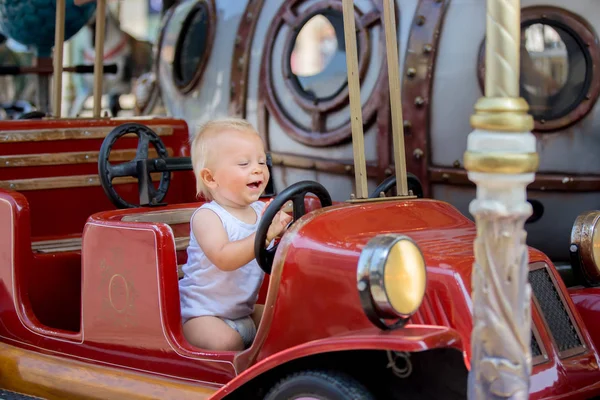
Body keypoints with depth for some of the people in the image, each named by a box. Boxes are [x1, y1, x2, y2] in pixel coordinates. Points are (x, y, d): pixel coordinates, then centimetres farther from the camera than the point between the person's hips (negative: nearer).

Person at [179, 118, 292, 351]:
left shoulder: (262, 210, 3)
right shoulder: (207, 216, -17)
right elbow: (224, 259, -33)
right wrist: (265, 234, -40)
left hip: (245, 312, 7)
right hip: (202, 314, -7)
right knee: (226, 342, -30)